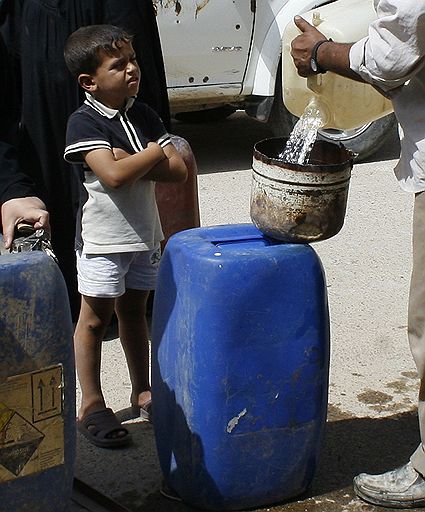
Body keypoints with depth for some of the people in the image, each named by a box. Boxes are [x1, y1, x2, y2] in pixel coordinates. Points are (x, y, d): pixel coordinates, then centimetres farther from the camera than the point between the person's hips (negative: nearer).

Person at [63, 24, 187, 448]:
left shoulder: (143, 115, 4)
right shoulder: (84, 123, -15)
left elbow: (178, 170, -3)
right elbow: (113, 176, -28)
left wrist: (129, 161, -17)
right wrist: (151, 154, -12)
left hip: (144, 234, 6)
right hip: (103, 238, -6)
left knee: (133, 312, 18)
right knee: (95, 319, 4)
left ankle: (142, 392, 30)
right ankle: (91, 405, 14)